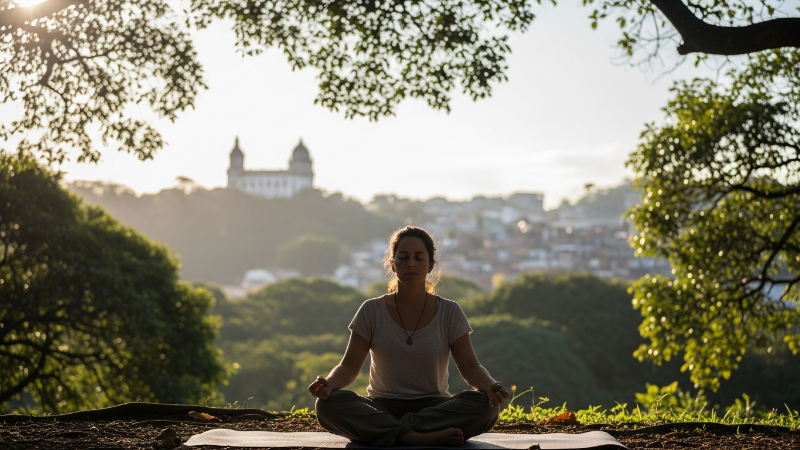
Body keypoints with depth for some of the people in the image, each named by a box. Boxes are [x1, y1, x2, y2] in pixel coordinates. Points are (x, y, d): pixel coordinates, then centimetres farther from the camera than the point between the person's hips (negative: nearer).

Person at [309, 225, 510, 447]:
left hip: (434, 407, 0)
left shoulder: (449, 312, 3)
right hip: (382, 408, 0)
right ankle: (422, 436, -41)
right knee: (328, 403, -31)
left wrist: (490, 385, -23)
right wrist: (329, 383, -23)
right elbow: (349, 366, 1)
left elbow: (470, 367, 1)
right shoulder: (372, 311, 3)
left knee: (487, 404, -30)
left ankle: (396, 432, -33)